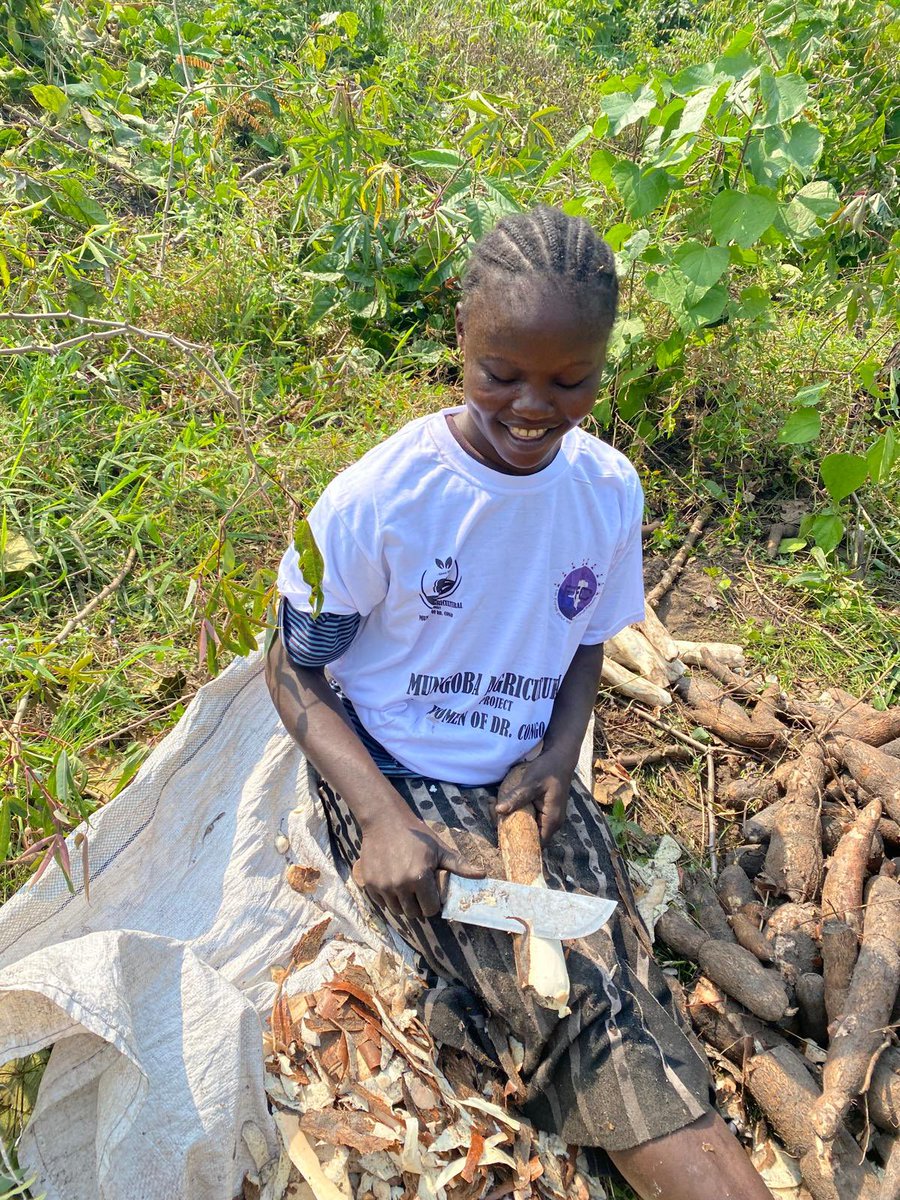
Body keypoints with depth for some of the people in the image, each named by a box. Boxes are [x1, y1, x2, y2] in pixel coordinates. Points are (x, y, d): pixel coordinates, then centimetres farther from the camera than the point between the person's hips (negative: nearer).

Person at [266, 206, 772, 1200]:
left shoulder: (610, 490, -4)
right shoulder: (378, 498, -17)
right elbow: (292, 667, -7)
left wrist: (559, 751, -8)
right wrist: (382, 817, -19)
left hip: (531, 777, 5)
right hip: (396, 779, -4)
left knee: (627, 996, -20)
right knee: (582, 1009, -19)